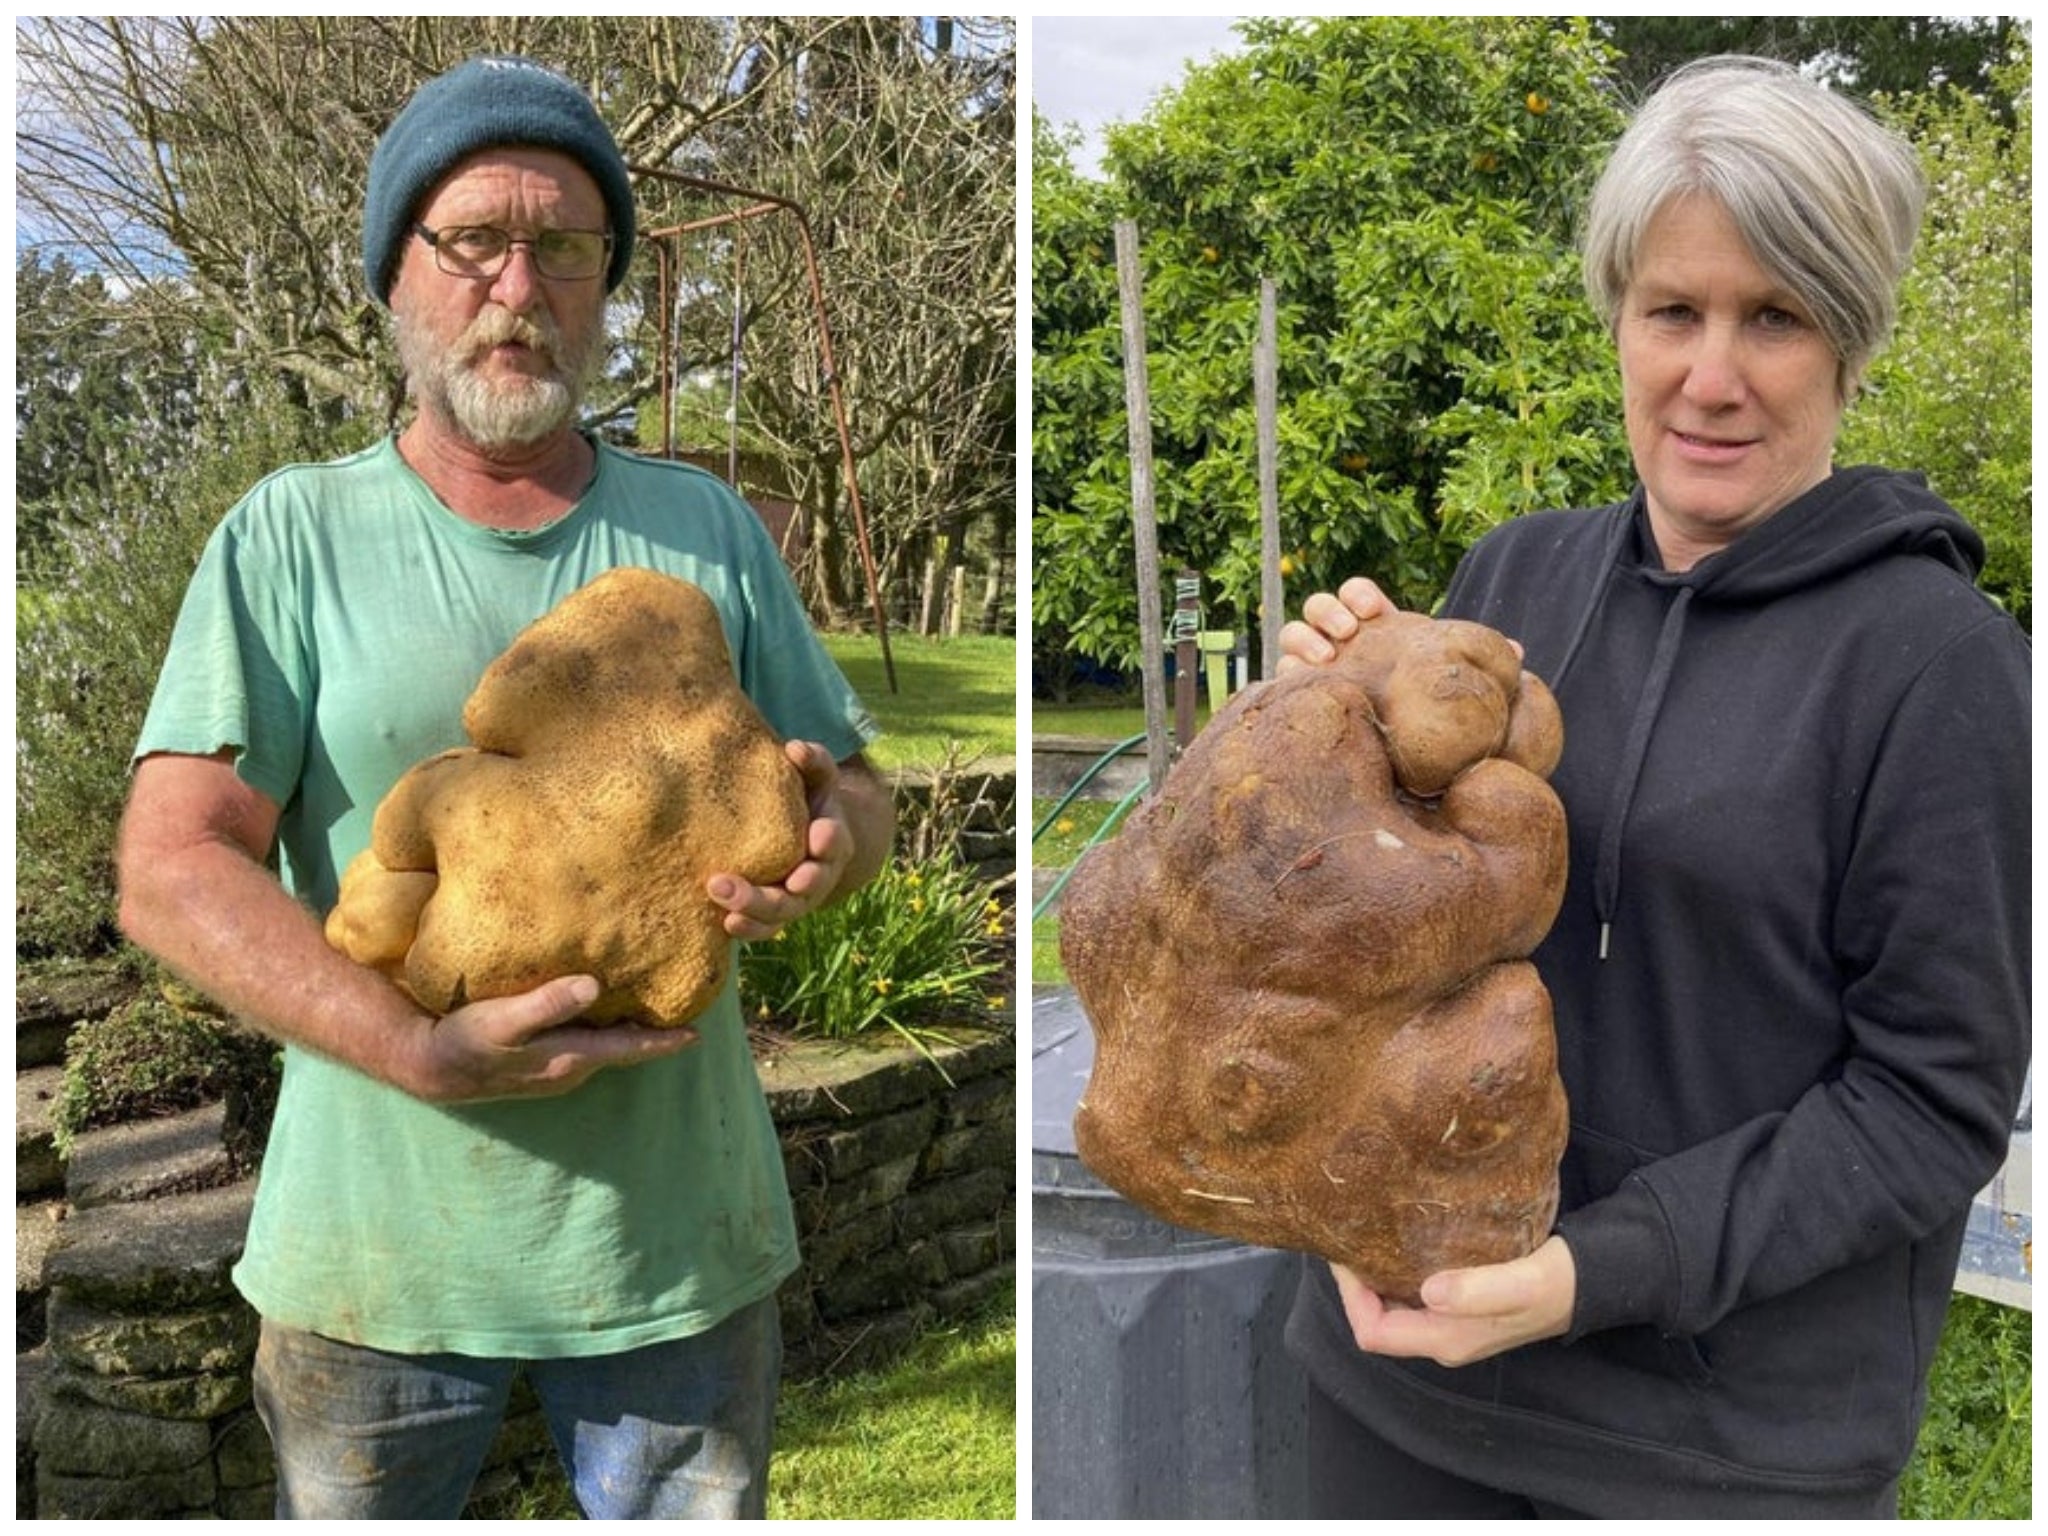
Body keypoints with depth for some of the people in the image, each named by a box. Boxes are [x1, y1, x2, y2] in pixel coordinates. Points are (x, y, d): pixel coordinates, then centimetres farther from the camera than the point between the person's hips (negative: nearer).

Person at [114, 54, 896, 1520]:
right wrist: (426, 1053, -24)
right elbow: (170, 867, -11)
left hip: (676, 1228, 2)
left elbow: (858, 786, 10)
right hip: (376, 1238, -1)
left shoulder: (708, 528, 6)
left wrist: (829, 837, -15)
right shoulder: (295, 536, -2)